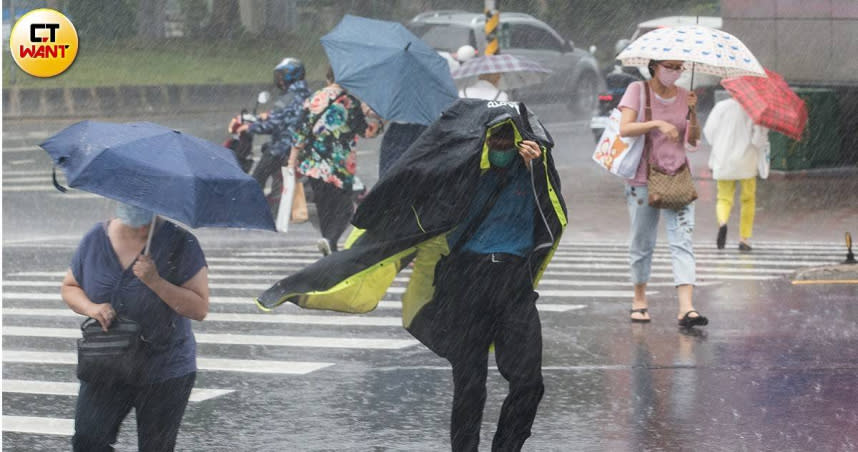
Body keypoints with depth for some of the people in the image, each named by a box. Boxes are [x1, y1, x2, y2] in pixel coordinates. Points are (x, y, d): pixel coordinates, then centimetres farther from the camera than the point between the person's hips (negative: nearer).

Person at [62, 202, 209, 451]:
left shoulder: (180, 244, -10)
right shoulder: (96, 238, 1)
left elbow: (200, 308, -14)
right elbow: (69, 287, 12)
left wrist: (156, 282, -25)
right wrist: (90, 307, -10)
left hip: (165, 374, -3)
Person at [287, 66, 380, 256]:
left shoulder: (314, 99, 5)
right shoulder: (352, 101, -6)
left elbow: (300, 132, 5)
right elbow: (368, 130, -3)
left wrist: (292, 162, 10)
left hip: (313, 165, 4)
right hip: (340, 166, -4)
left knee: (324, 209, 16)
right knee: (344, 208, 4)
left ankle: (331, 251, 21)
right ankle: (330, 239, -21)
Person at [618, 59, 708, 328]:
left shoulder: (684, 95, 7)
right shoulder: (638, 90, -1)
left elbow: (693, 141, 1)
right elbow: (625, 128, -15)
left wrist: (693, 112, -14)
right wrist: (657, 124, -27)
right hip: (643, 178, -2)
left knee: (682, 240, -10)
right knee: (642, 243, 7)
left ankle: (686, 309, -19)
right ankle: (639, 300, 26)